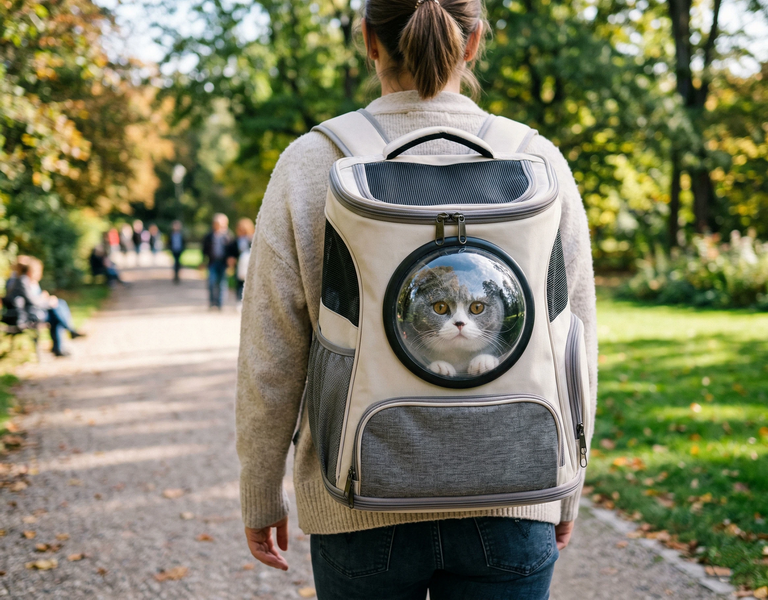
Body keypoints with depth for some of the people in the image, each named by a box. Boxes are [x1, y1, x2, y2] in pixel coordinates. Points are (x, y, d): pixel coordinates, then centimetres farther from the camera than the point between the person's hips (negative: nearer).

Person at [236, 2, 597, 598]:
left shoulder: (310, 165, -9)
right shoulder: (538, 164, -6)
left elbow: (270, 362, -6)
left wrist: (261, 498, 7)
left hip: (361, 505, 0)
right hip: (507, 504, 1)